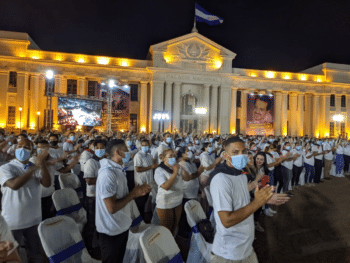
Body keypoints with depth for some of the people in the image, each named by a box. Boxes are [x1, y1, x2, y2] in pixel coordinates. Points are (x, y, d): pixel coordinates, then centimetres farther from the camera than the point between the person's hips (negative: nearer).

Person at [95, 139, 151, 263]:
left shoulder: (118, 170, 4)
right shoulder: (108, 174, -28)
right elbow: (112, 207, -30)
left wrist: (138, 192, -6)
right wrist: (133, 193, -20)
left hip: (122, 226, 8)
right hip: (112, 231, -8)